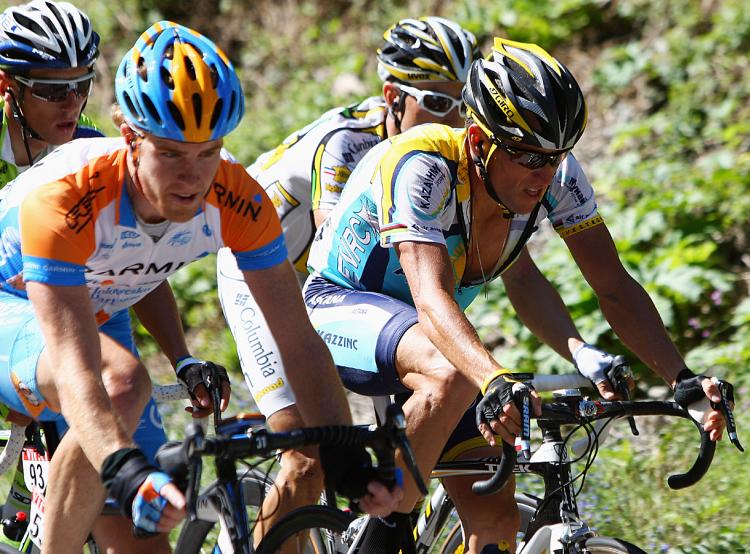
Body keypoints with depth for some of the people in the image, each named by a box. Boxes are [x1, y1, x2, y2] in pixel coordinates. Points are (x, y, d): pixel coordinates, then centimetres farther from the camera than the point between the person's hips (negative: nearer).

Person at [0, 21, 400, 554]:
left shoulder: (237, 199, -26)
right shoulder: (65, 196, -40)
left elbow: (298, 340, -23)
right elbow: (76, 370, -47)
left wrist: (352, 460, -35)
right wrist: (126, 471, -62)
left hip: (99, 315, 5)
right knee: (122, 383, -35)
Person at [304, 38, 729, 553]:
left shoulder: (555, 174, -18)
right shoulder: (422, 168, -35)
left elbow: (615, 288, -16)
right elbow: (432, 302, -46)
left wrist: (682, 377, -31)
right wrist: (498, 381, -63)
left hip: (432, 333, 6)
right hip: (341, 307, -6)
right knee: (454, 375, -38)